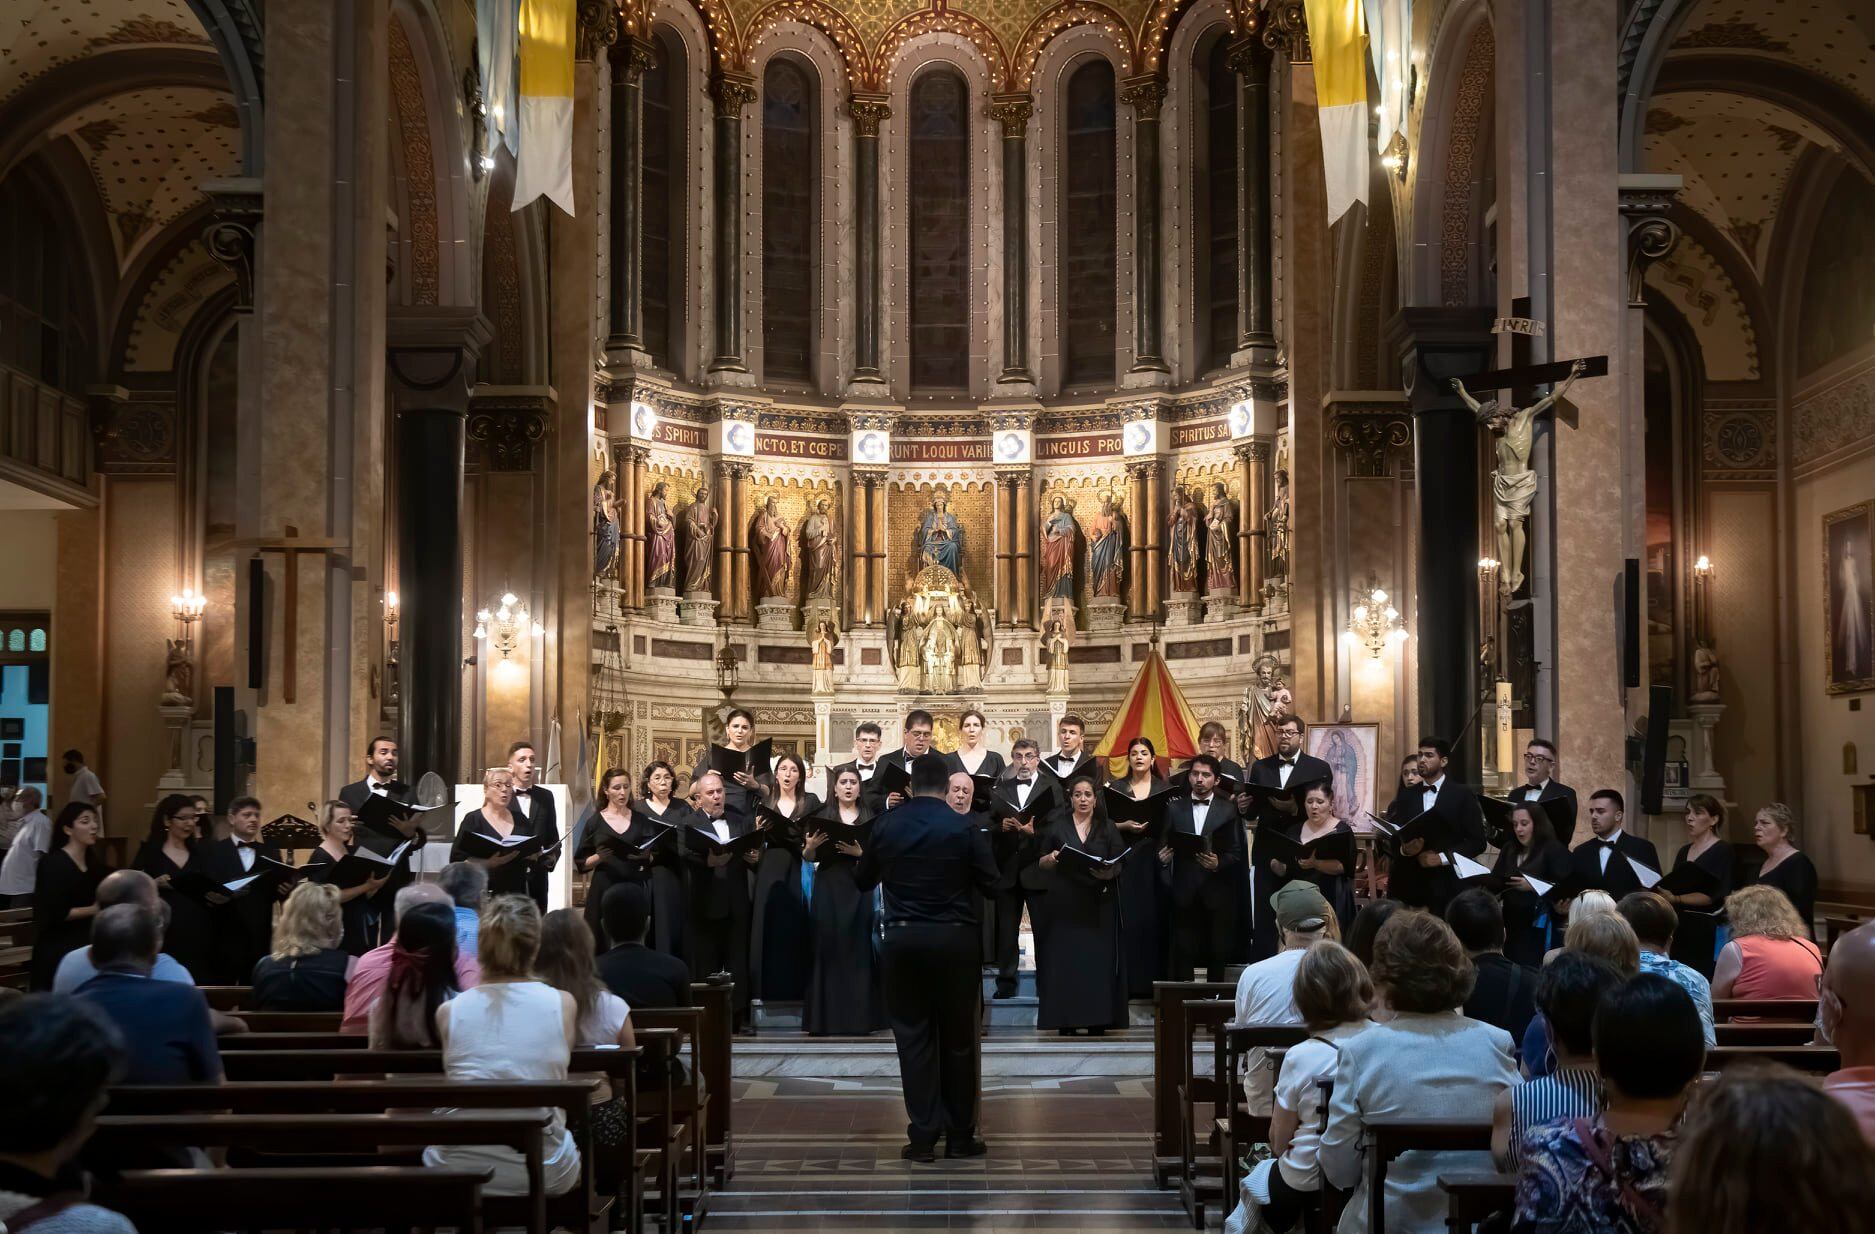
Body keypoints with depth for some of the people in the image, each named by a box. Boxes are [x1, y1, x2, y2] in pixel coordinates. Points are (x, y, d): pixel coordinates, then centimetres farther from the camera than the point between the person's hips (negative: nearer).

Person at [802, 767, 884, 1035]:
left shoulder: (870, 819, 8)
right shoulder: (822, 818, 8)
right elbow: (807, 858, 6)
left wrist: (860, 853, -16)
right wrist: (810, 846, -15)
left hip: (859, 888, 0)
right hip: (828, 888, 0)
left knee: (857, 948, -3)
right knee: (827, 948, -3)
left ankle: (857, 1019, 2)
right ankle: (825, 1019, 0)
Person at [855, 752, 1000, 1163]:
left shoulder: (885, 826, -1)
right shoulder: (962, 827, -7)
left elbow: (862, 879, 10)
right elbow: (990, 880, -3)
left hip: (902, 939, 1)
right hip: (954, 939, -1)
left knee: (913, 1037, 6)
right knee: (958, 1038, 9)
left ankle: (923, 1137, 5)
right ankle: (960, 1137, 14)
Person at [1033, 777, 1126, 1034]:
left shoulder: (1107, 828, 8)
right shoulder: (1058, 826, 6)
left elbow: (1119, 865, 4)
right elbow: (1041, 863, 8)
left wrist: (1109, 871, -17)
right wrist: (1052, 858, -14)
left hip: (1099, 905, 0)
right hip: (1065, 903, 0)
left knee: (1098, 957, -2)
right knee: (1064, 957, -3)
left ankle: (1097, 1019, 2)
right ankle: (1065, 1019, 0)